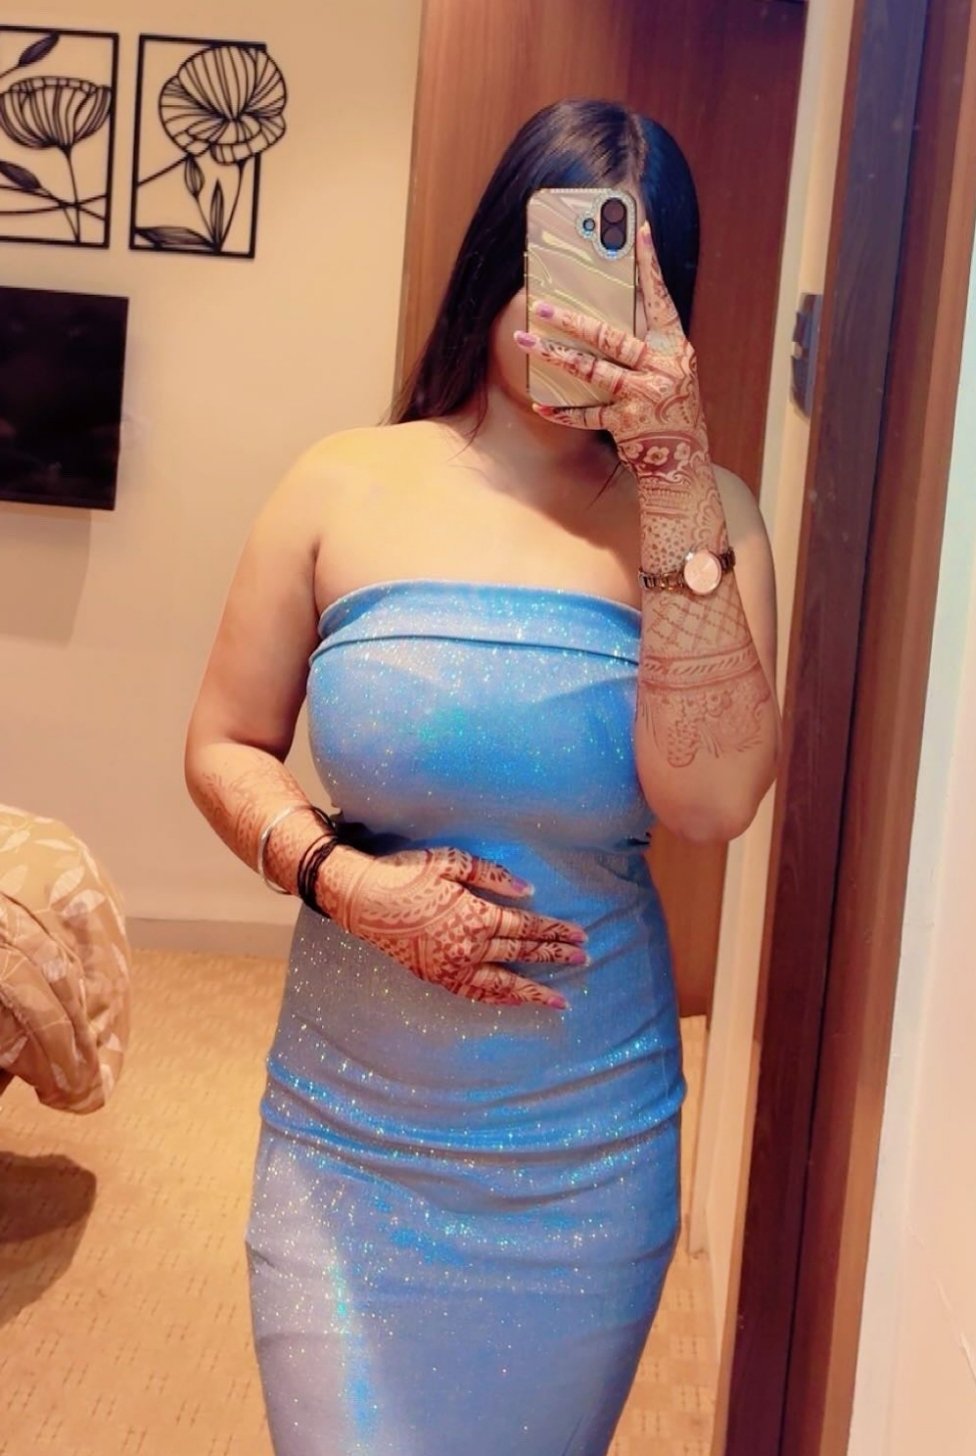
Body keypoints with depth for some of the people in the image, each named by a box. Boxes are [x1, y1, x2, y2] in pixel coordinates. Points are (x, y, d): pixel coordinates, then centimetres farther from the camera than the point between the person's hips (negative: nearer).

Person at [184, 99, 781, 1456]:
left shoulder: (697, 511, -7)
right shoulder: (349, 486, -5)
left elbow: (710, 798, -20)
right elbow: (224, 747, 1)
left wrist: (674, 479, -22)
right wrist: (347, 881, -17)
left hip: (585, 1154, 1)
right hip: (349, 1130, 0)